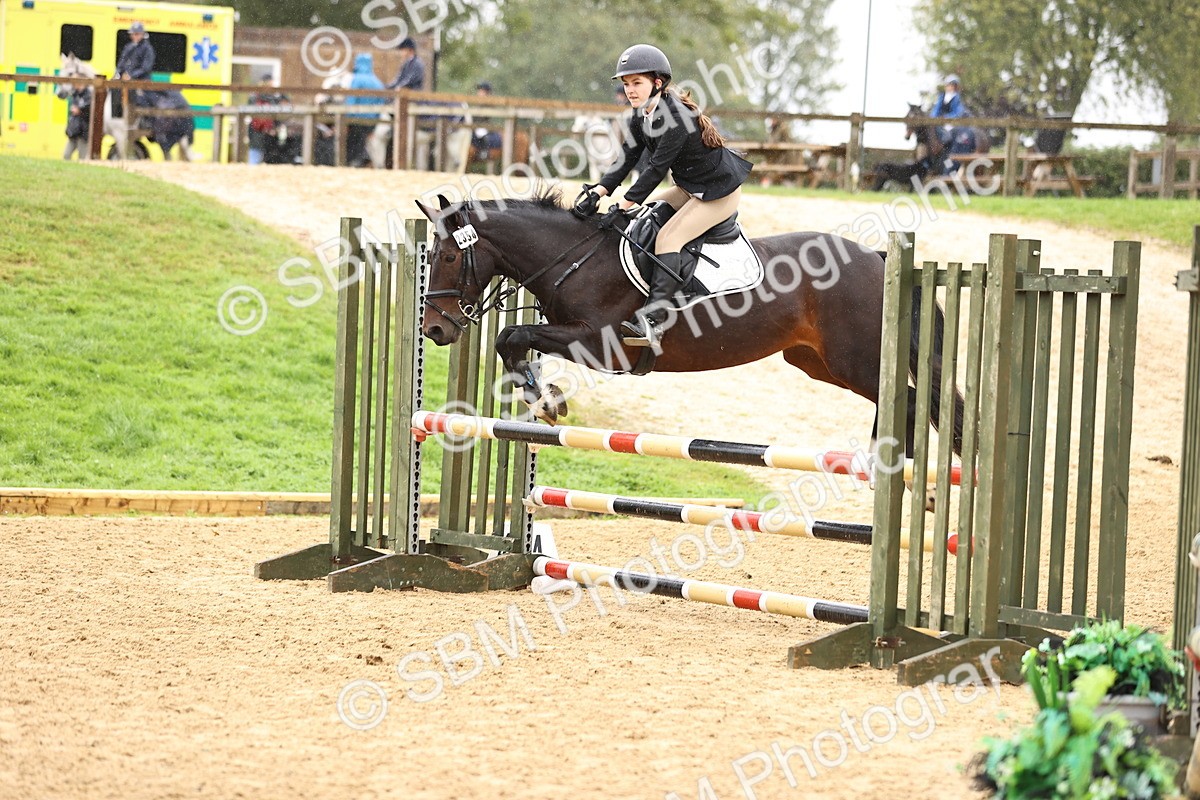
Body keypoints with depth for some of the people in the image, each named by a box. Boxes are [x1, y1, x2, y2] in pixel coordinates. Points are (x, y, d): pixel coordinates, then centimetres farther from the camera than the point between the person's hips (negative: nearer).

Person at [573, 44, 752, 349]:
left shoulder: (675, 115, -27)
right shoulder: (641, 116, 2)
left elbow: (658, 166, -28)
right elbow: (626, 160, 0)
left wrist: (624, 205, -25)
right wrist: (598, 192, -15)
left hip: (720, 193, -10)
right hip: (690, 188, 10)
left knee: (668, 237, -22)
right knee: (641, 217, 7)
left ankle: (652, 322, -32)